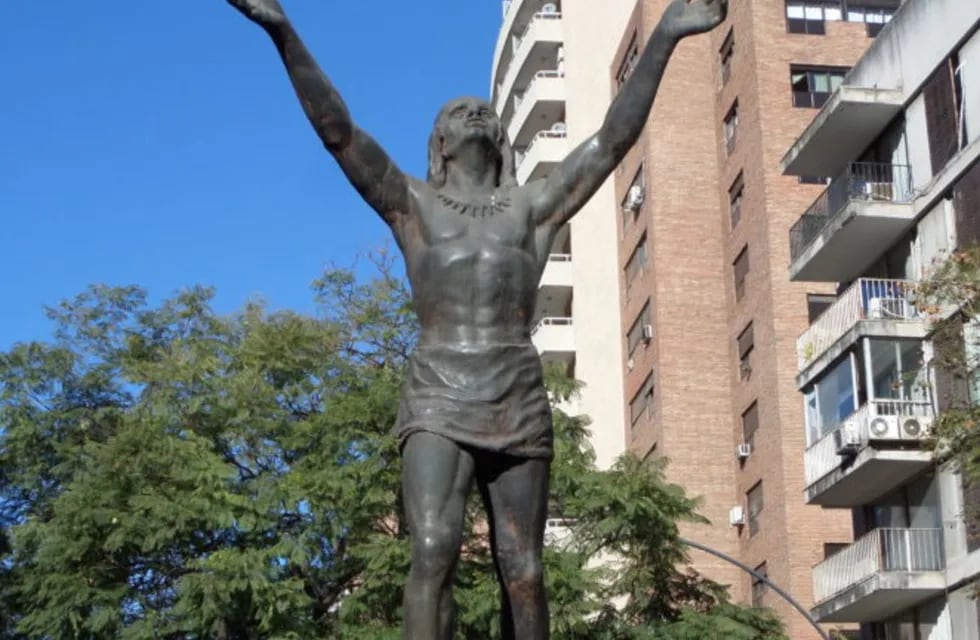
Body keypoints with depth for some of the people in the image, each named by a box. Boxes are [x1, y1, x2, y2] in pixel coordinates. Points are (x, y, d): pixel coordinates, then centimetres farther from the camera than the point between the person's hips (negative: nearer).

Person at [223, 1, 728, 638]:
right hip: (438, 406, -2)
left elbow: (614, 139, 8)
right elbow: (337, 129, 4)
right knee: (434, 551, -22)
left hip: (520, 408, 2)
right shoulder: (413, 204, 14)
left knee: (523, 575, 1)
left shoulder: (533, 207, 16)